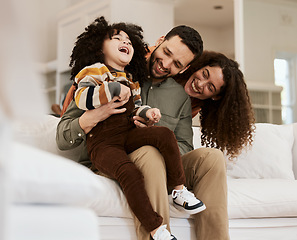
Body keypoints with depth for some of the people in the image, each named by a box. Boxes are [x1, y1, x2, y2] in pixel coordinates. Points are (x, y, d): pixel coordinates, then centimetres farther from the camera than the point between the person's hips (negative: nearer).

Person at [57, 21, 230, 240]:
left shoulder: (181, 97, 14)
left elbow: (184, 148, 10)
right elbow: (63, 140, 0)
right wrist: (91, 118, -23)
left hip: (159, 167, 4)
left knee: (212, 157, -21)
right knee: (148, 154, -37)